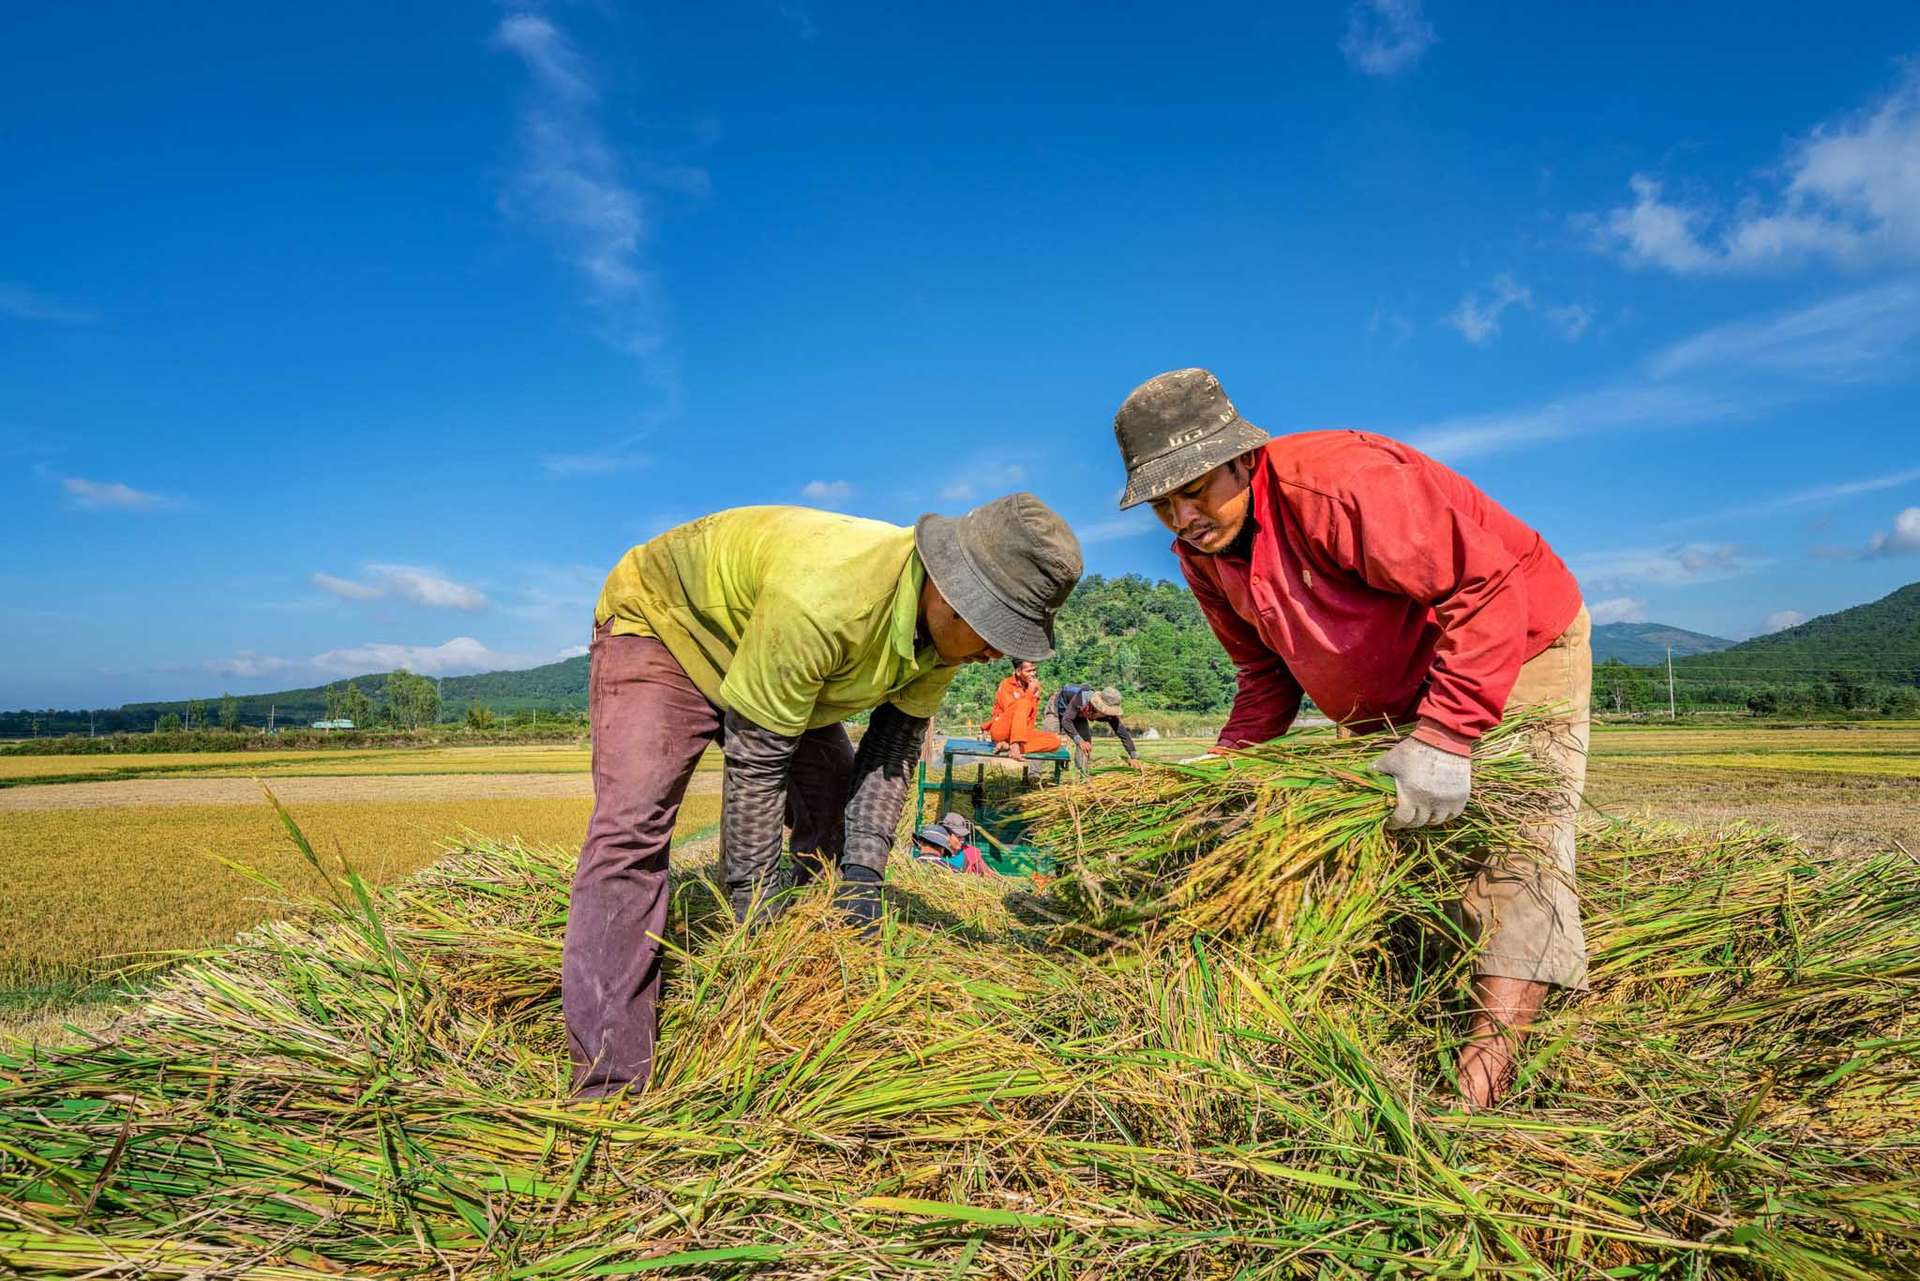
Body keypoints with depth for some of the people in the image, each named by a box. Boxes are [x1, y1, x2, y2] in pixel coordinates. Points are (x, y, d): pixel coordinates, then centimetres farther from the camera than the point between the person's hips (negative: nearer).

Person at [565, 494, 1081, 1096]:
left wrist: (864, 872, -16)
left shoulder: (945, 618, -18)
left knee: (837, 814, 4)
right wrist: (753, 914, -26)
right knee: (634, 825, -23)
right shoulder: (823, 597, -42)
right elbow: (756, 760, -34)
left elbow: (897, 738, -9)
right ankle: (607, 1081, -19)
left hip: (775, 664, 8)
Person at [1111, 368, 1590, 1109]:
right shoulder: (1201, 552, -8)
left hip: (1518, 643, -7)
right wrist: (1225, 767, -9)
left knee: (1517, 839, -18)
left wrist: (1445, 737, -39)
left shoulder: (1334, 482, -35)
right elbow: (1267, 675, 4)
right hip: (1393, 695, 8)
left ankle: (1485, 1067, -19)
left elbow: (1487, 584, -36)